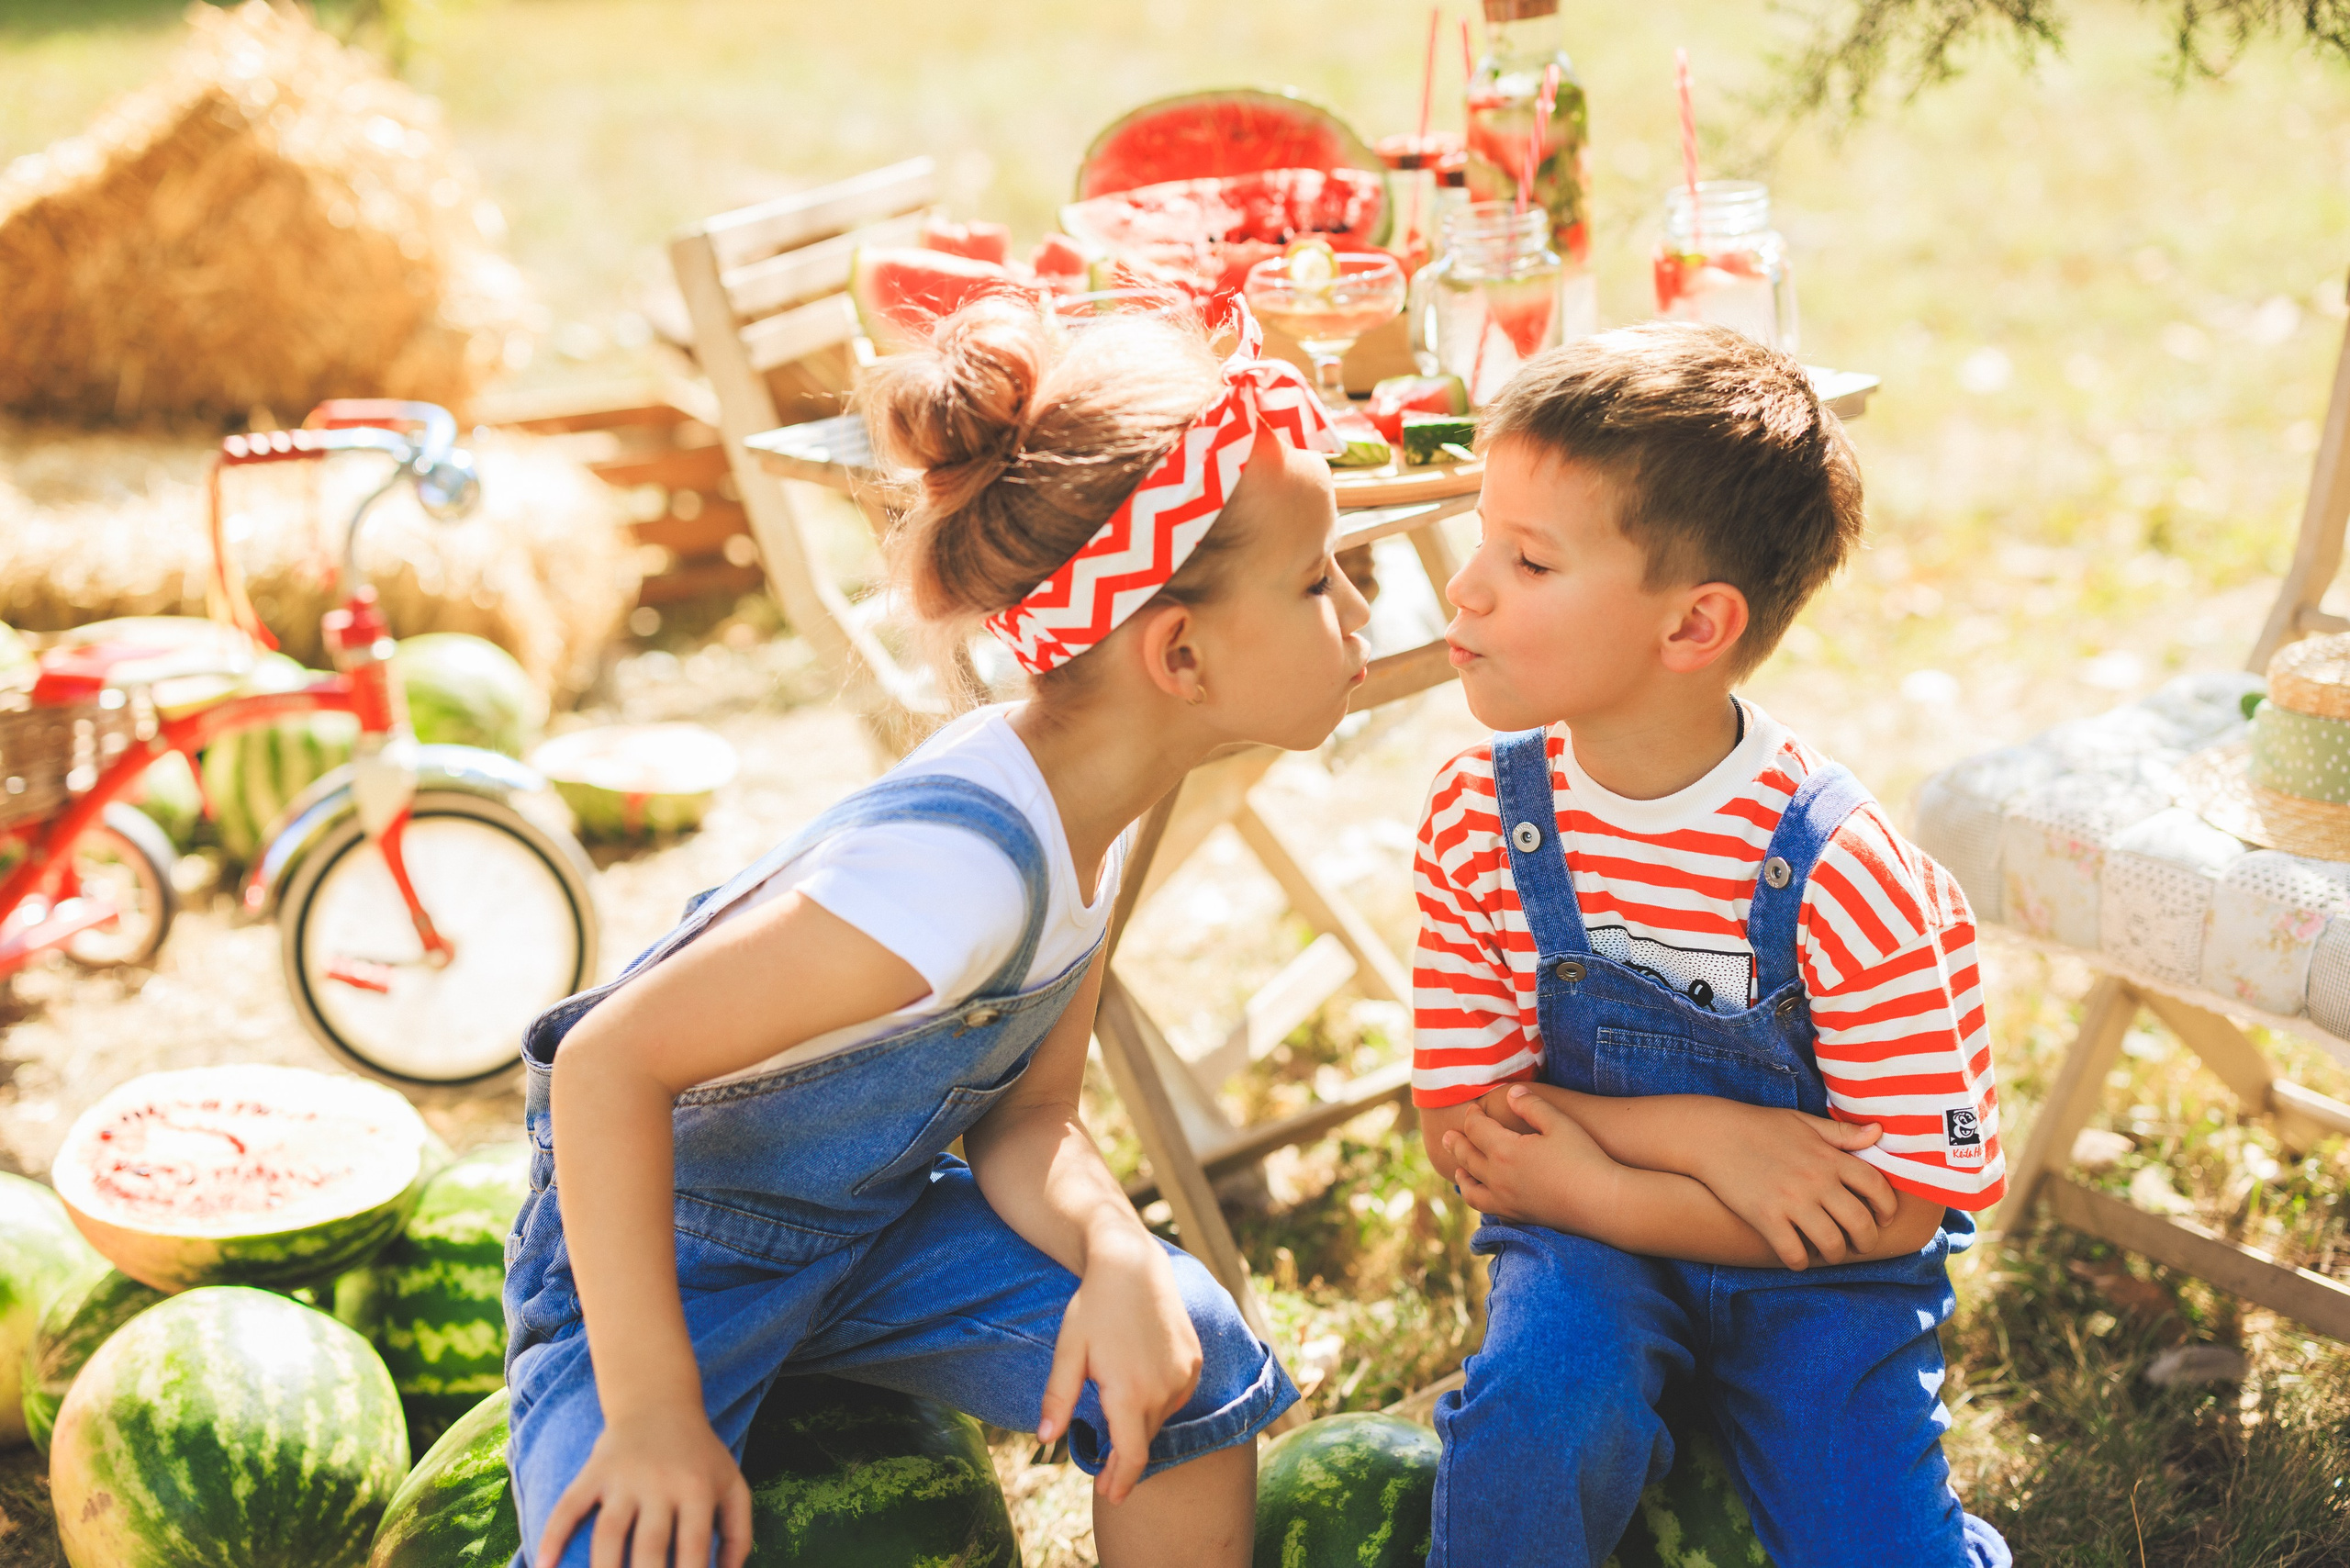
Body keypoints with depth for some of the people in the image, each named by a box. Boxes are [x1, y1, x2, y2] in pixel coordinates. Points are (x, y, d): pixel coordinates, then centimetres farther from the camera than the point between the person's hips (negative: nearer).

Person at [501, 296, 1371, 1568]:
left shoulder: (1081, 815, -8)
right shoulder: (965, 862, -35)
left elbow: (1025, 1119, -1)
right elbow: (609, 1062, -34)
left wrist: (1118, 1257, -22)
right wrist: (651, 1413, -30)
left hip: (865, 1226, 7)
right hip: (658, 1241, -7)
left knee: (1190, 1355, -10)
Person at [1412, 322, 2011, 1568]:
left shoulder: (1837, 873, -23)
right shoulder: (1479, 821, -12)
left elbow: (1896, 1211, -17)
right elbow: (1463, 1133, -7)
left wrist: (1586, 1172, -21)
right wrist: (1688, 1136, -24)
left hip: (1817, 1281, -1)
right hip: (1590, 1245, 1)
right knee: (1540, 1408, -29)